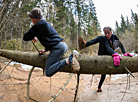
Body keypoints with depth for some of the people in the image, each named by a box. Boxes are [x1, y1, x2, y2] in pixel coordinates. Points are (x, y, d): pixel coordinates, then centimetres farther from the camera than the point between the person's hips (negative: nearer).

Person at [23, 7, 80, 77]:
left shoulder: (38, 25, -4)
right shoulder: (45, 23, 25)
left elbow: (25, 38, -1)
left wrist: (33, 37, 20)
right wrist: (46, 50, 27)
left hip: (57, 47, -10)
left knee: (48, 73, -10)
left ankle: (68, 61, -28)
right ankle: (72, 55, 13)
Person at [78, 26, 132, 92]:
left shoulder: (114, 36, -8)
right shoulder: (103, 38, -24)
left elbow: (120, 45, -1)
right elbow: (107, 47, -44)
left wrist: (124, 53, -19)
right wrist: (114, 54, -63)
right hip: (102, 56, -4)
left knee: (104, 73, 11)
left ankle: (99, 87, 34)